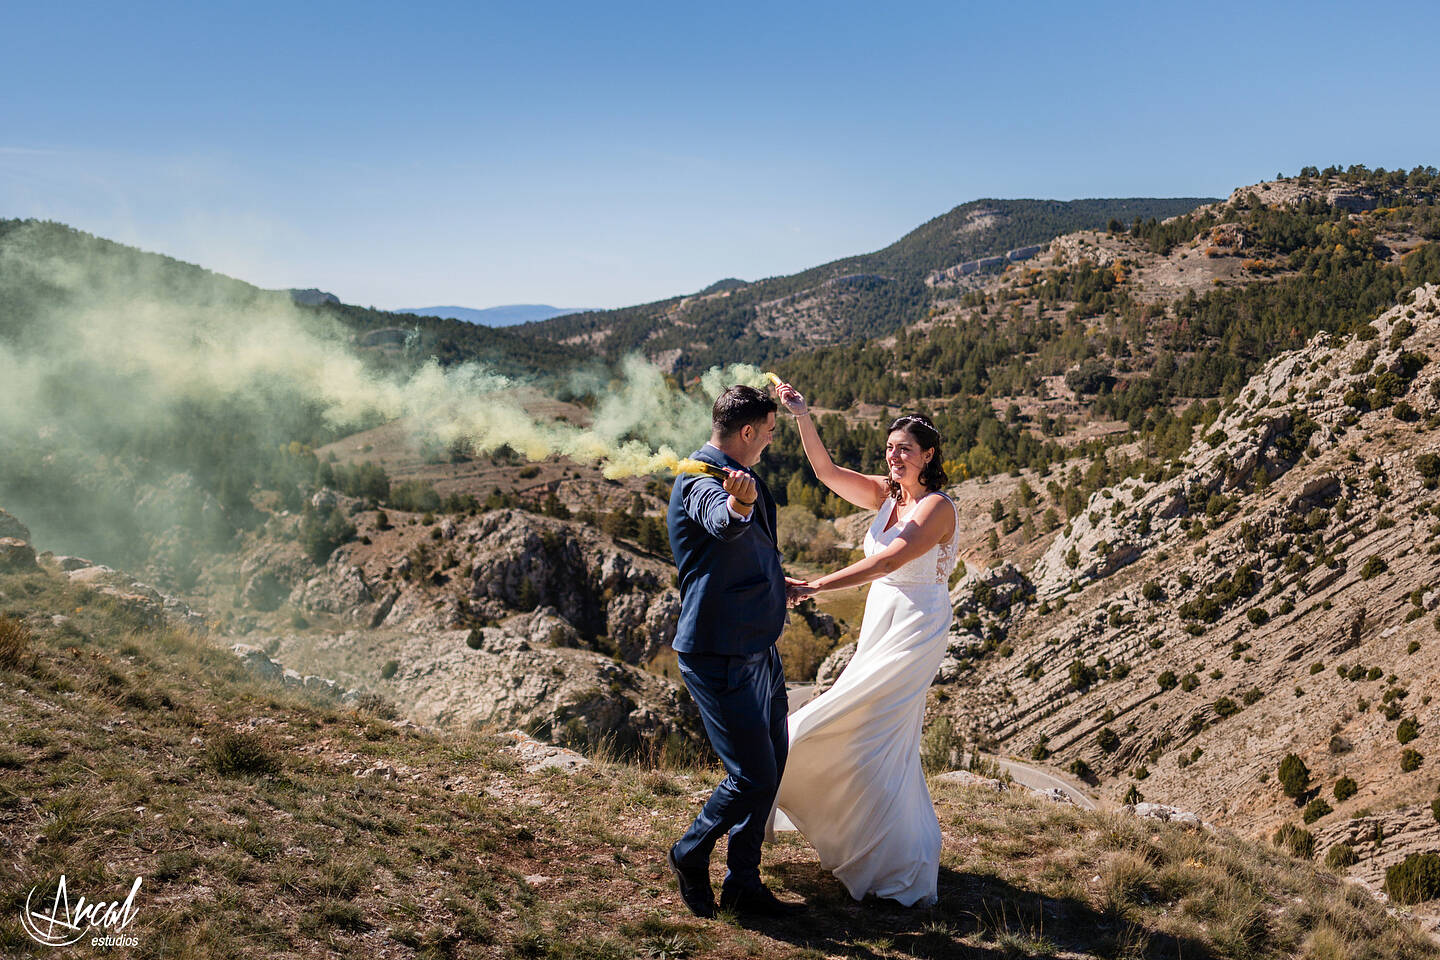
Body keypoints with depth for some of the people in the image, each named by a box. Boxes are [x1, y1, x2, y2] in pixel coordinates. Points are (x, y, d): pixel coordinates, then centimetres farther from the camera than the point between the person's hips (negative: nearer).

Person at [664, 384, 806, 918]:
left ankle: (743, 885, 27)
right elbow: (722, 523, -48)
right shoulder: (701, 482, -21)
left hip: (757, 650, 11)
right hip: (720, 657, -11)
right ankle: (690, 855, 19)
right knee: (754, 776, -7)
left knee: (770, 767, 15)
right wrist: (739, 503, -66)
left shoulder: (738, 474, 12)